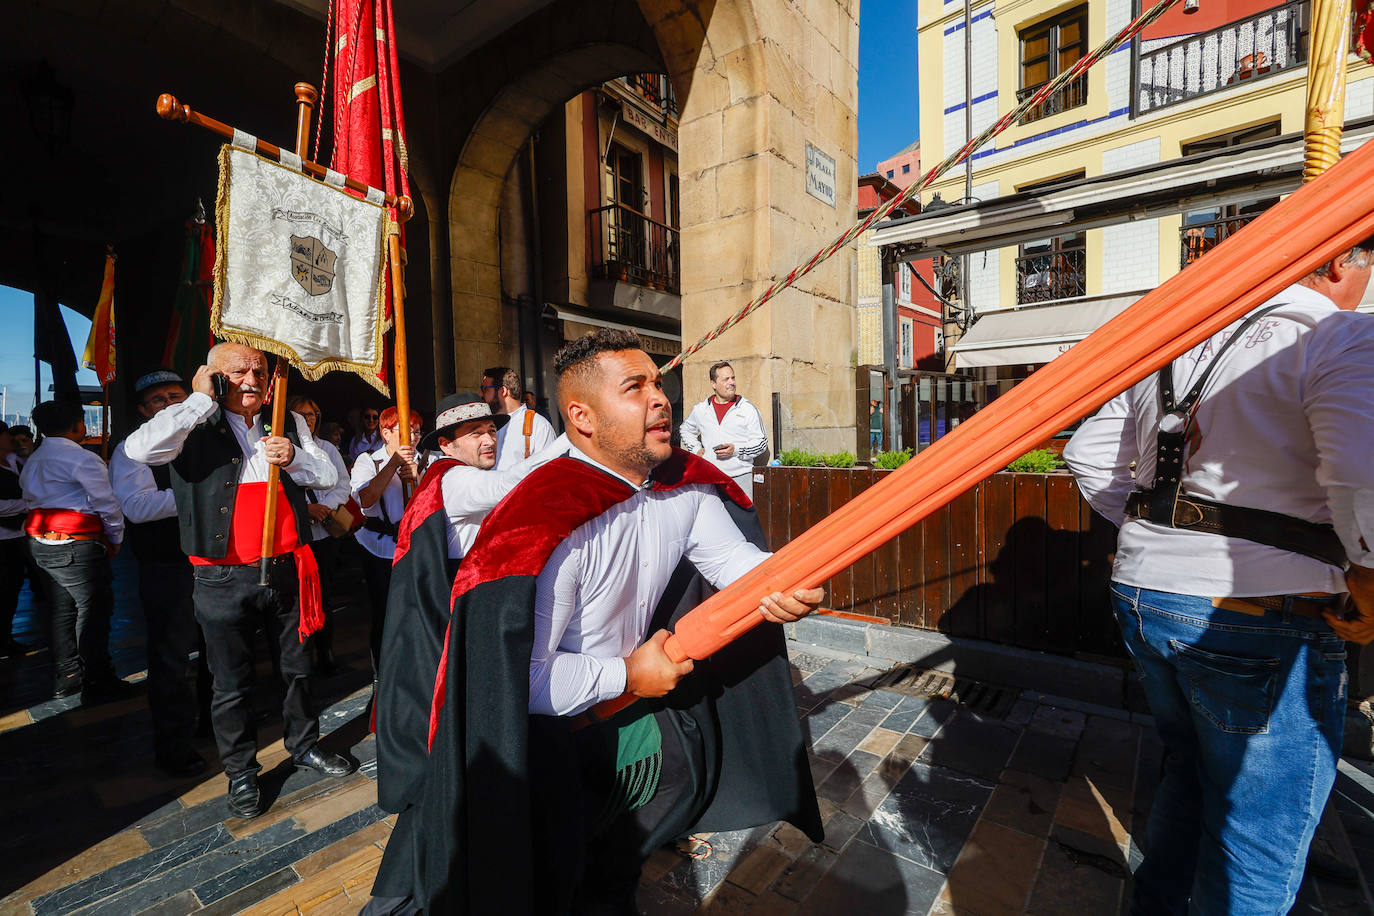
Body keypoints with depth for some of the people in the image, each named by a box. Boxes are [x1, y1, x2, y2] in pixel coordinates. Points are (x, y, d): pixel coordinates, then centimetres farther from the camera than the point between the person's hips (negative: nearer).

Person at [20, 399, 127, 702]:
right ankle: (97, 682, 5)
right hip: (76, 546, -9)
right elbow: (107, 504, -13)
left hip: (40, 543, 9)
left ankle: (67, 677, 25)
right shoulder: (82, 459, -15)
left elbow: (30, 500, 17)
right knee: (93, 610, -1)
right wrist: (116, 539, 1)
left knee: (62, 610, 16)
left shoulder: (32, 461, 14)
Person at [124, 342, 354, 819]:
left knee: (297, 667, 19)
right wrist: (200, 400, -18)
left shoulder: (290, 423, 7)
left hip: (286, 569, 4)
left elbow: (328, 476, 7)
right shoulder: (196, 426, -5)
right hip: (224, 578, -3)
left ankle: (305, 744, 39)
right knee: (232, 683, 12)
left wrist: (294, 458, -13)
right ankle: (241, 772, 32)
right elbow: (140, 449, -25)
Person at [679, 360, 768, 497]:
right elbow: (686, 429, 29)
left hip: (740, 477, -2)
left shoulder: (748, 409, 2)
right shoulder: (701, 409, 11)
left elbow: (761, 442, 1)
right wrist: (696, 448, 13)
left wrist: (736, 450, -13)